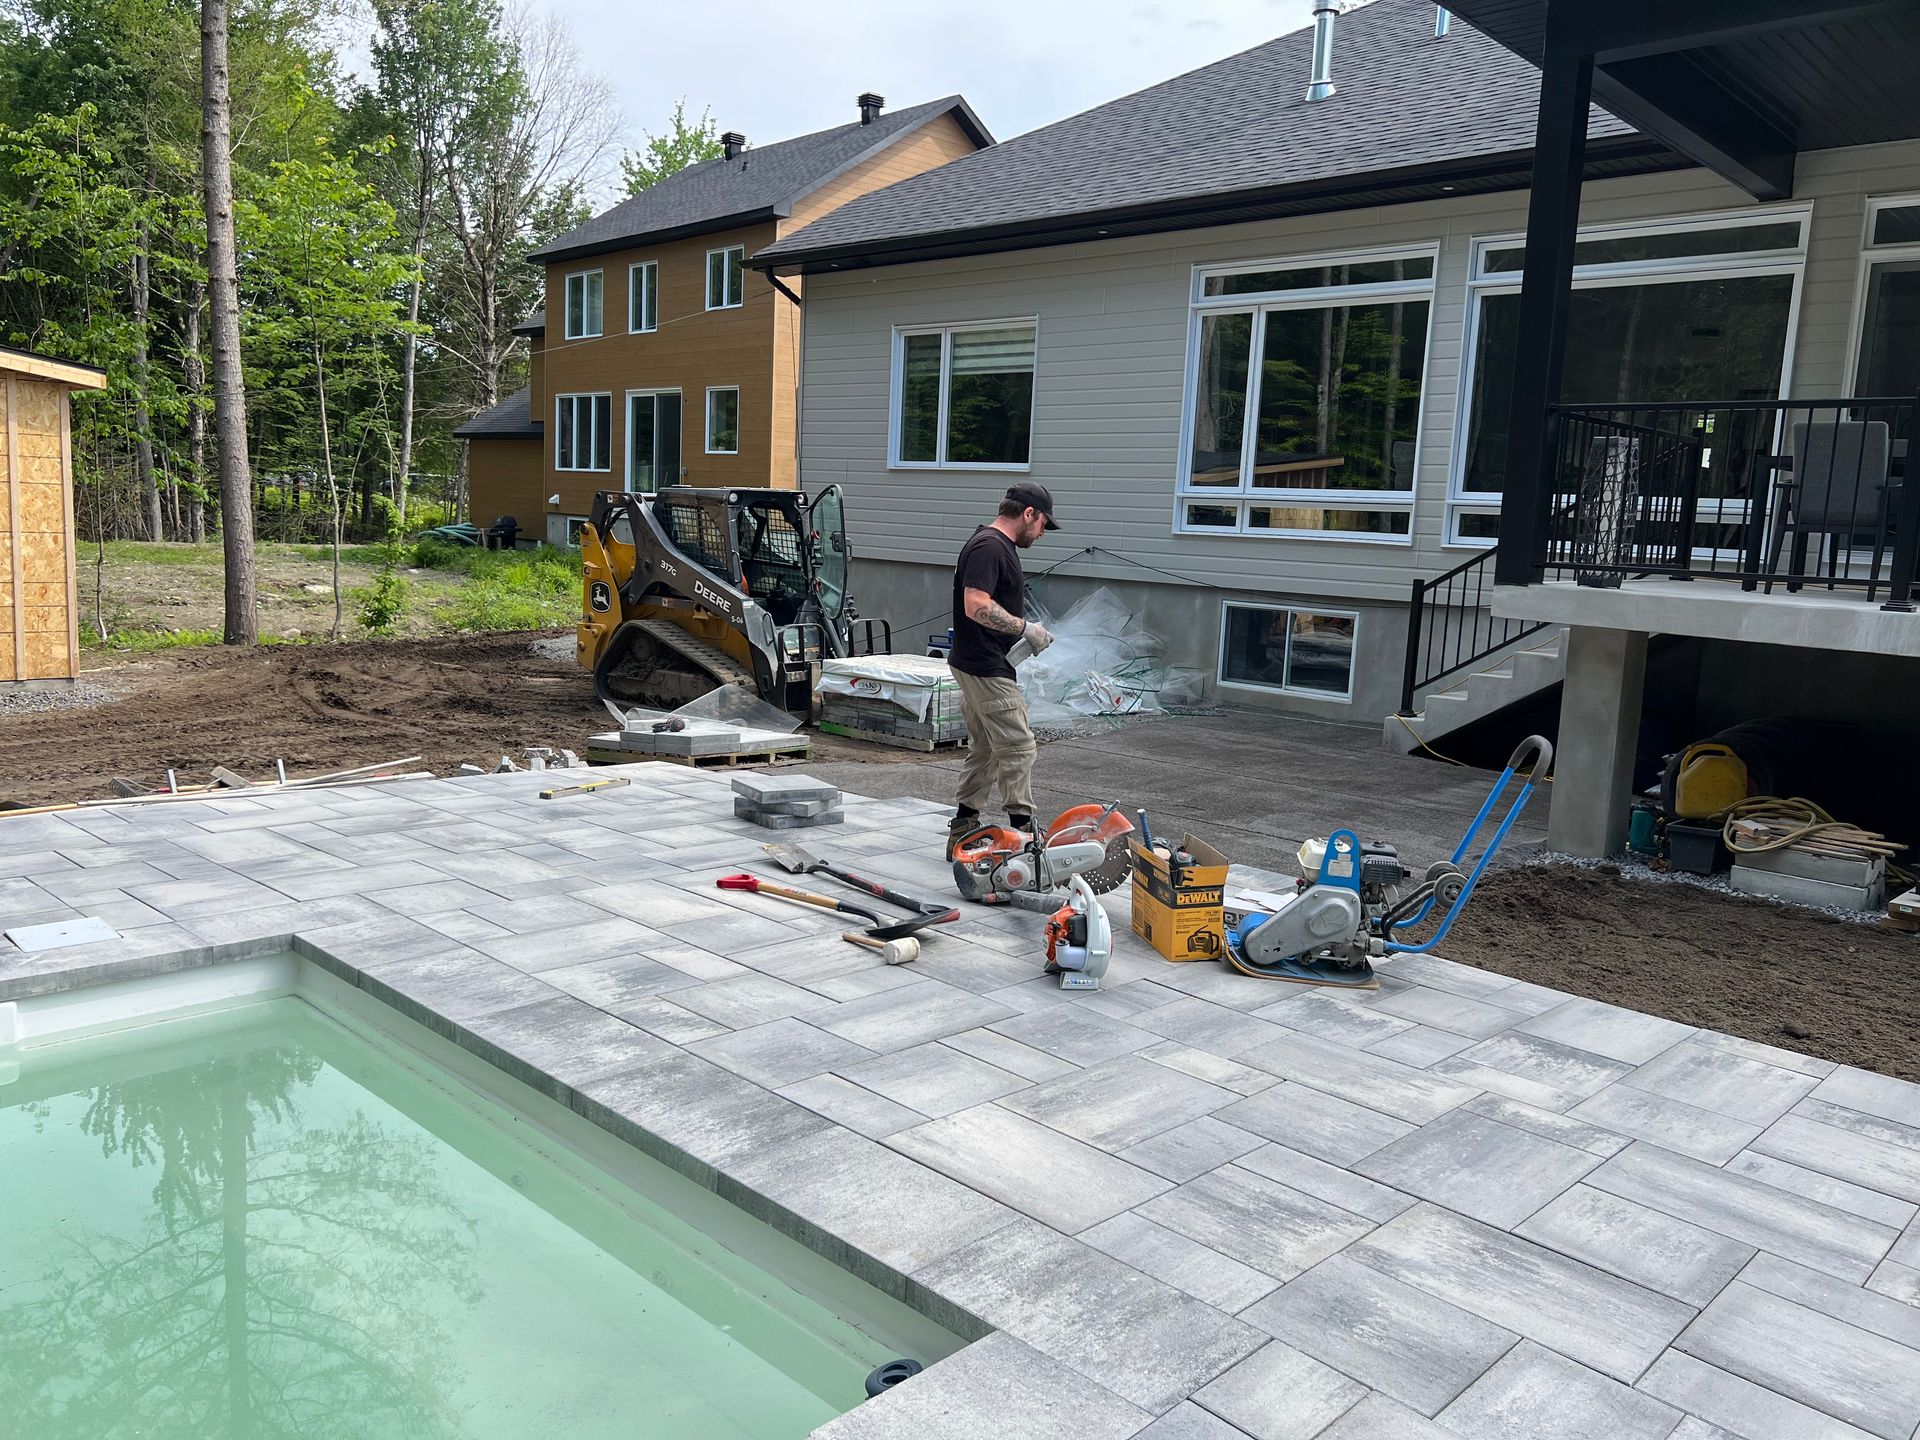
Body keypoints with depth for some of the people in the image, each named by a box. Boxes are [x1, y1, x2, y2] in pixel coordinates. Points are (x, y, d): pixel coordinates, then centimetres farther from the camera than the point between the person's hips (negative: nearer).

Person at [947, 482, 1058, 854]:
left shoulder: (999, 546, 16)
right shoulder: (989, 547, -17)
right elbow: (976, 606, -27)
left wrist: (1026, 632, 15)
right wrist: (1025, 628, -19)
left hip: (978, 669, 11)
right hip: (986, 669, -11)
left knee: (984, 750, 14)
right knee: (1018, 747, -6)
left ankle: (963, 831, 20)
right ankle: (1022, 832, -1)